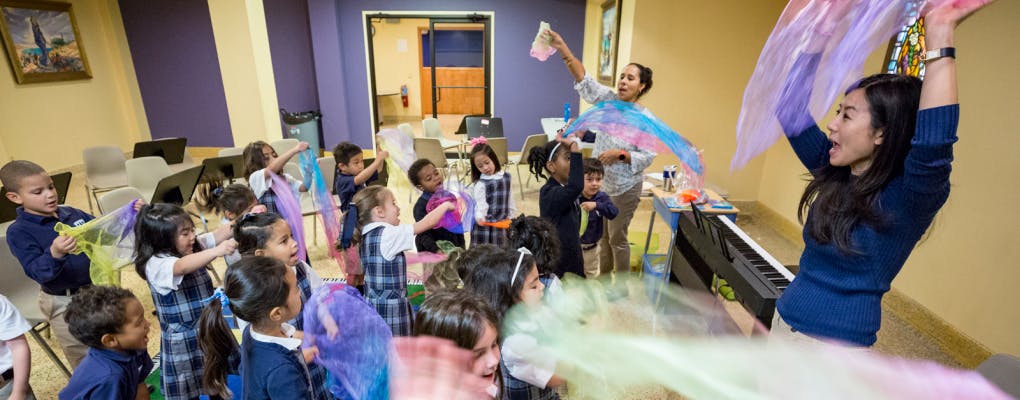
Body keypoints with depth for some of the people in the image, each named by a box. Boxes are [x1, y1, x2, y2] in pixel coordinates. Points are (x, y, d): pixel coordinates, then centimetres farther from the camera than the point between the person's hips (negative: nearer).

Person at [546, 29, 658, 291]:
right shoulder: (608, 100, -5)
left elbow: (647, 157, -14)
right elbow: (584, 80, -15)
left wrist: (620, 154, -29)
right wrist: (562, 48, -26)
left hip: (625, 188, -5)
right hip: (601, 182, 6)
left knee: (617, 237, 7)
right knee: (602, 233, 19)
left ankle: (621, 286, 28)